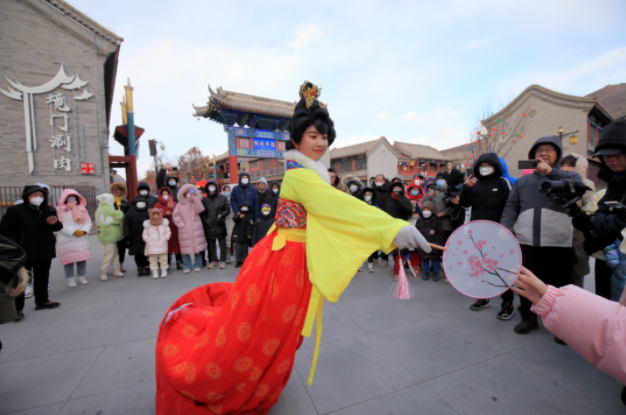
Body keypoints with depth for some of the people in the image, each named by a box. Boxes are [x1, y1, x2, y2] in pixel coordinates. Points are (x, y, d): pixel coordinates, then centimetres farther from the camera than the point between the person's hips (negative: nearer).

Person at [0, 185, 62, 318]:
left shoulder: (49, 211, 7)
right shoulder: (15, 210, -6)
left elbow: (57, 228, 14)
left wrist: (55, 223, -11)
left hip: (45, 251, 5)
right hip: (24, 252, -4)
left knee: (42, 278, 14)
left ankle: (42, 301, 26)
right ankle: (18, 308, 9)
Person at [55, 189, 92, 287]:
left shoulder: (82, 208, 10)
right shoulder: (59, 209, -4)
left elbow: (88, 221, 8)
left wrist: (84, 231, -9)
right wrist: (73, 231, -16)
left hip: (82, 238, 4)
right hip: (66, 239, -3)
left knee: (82, 258, 7)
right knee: (69, 259, 0)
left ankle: (82, 276, 19)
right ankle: (70, 279, 12)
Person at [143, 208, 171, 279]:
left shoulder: (164, 224, 0)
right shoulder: (147, 225, 1)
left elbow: (168, 232, 0)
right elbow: (145, 234, 6)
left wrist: (164, 239, -10)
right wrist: (148, 240, -7)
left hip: (162, 246, 0)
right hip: (151, 246, 1)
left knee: (163, 259, 8)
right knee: (153, 259, 6)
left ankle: (164, 271, 19)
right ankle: (155, 272, 15)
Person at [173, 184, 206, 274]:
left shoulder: (195, 202, 10)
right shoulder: (180, 204, 7)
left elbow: (199, 210, -8)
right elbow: (175, 216, 1)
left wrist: (196, 198, -10)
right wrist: (181, 224, -8)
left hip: (196, 229, 1)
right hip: (184, 231, -1)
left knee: (197, 247, 1)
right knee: (186, 248, 0)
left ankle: (197, 265, 13)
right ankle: (186, 266, 12)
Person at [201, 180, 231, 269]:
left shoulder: (222, 198, 3)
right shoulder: (204, 200, 9)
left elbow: (227, 210, 3)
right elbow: (201, 212, 10)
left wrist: (221, 215, -12)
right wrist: (205, 220, -5)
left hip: (220, 225, -2)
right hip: (209, 226, 2)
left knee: (222, 243, 3)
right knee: (211, 243, 7)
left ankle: (222, 261, 13)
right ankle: (212, 260, 19)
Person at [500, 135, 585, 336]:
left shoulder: (568, 176, 10)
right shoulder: (523, 181, 14)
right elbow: (511, 206, 9)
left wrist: (551, 172, -17)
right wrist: (504, 227, -5)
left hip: (558, 245, -1)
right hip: (526, 243, 2)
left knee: (559, 287, 7)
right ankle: (528, 318, 27)